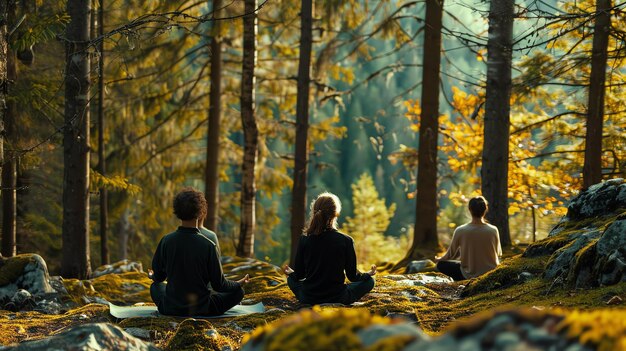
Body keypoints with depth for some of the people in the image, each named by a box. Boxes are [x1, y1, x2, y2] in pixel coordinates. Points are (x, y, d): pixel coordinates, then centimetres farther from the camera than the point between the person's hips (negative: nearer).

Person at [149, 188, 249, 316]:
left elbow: (158, 277, 1)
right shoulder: (208, 246, -22)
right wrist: (239, 283, 9)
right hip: (202, 309, 0)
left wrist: (153, 276, 26)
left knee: (156, 286, 32)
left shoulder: (166, 241, -14)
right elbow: (219, 285, -12)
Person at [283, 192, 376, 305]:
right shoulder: (346, 241, -14)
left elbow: (299, 276, -1)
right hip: (337, 298, -1)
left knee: (291, 279, 33)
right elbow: (353, 276, -6)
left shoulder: (304, 239, -9)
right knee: (369, 281, 21)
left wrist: (290, 272, 24)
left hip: (308, 299, 1)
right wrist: (368, 274, 17)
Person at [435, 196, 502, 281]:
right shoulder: (493, 230, -14)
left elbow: (451, 253, 0)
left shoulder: (460, 231, -16)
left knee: (441, 265, 18)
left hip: (470, 275, -3)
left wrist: (439, 259, 23)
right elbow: (498, 254, 4)